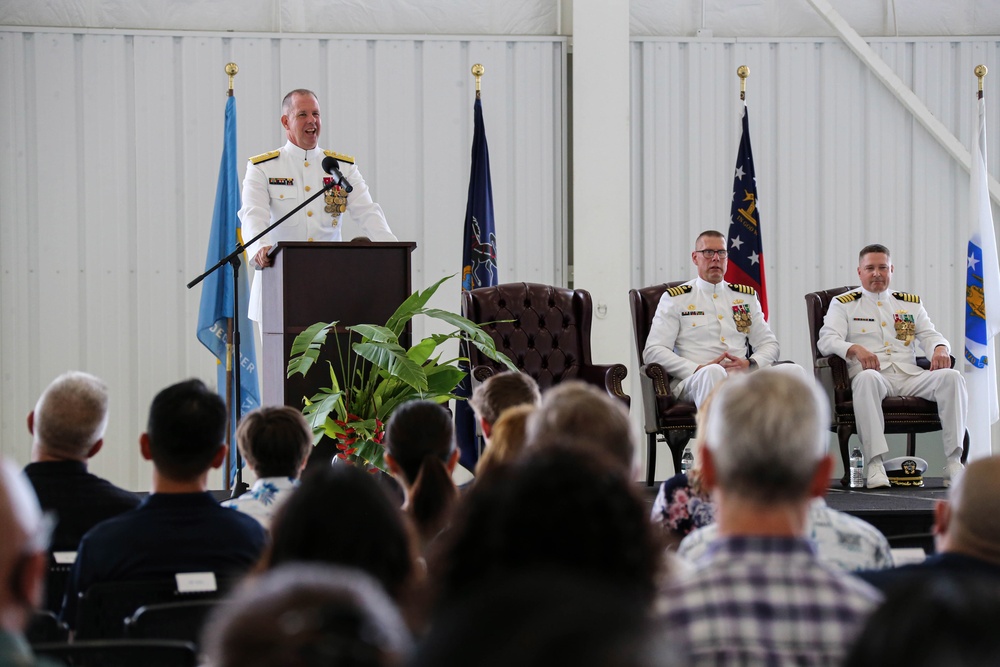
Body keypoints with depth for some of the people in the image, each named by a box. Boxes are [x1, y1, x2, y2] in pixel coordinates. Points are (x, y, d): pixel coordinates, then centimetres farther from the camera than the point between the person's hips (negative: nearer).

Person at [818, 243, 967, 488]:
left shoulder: (911, 303, 27)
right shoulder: (843, 304, 15)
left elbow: (930, 335, 16)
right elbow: (827, 340, -1)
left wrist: (940, 348, -10)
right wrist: (855, 349, -22)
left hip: (910, 376, 4)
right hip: (873, 376, -4)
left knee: (952, 377, -25)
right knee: (867, 378, -41)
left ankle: (953, 462, -30)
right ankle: (874, 463, -46)